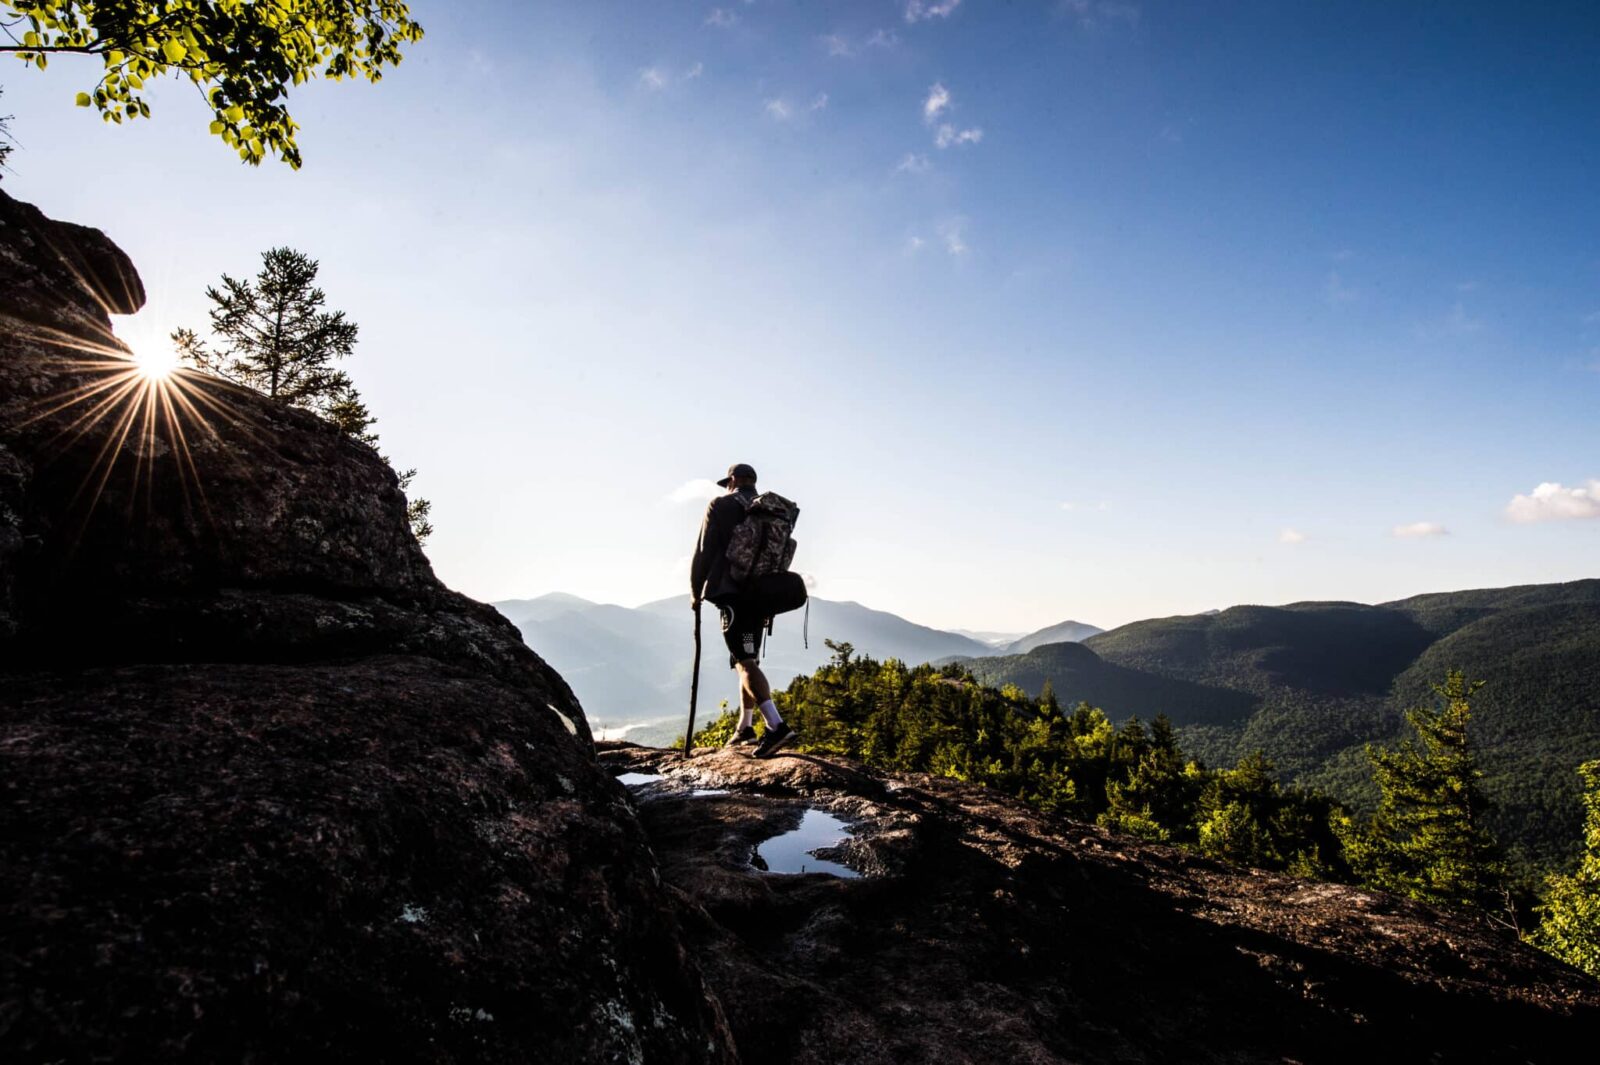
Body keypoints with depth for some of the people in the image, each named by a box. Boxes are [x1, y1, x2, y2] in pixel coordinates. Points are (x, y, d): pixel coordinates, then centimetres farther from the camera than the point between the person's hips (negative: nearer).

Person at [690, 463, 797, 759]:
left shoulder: (721, 505, 1)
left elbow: (704, 551, -3)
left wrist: (696, 591, 8)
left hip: (732, 593, -7)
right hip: (761, 596, 7)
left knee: (746, 662, -13)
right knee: (747, 661, 17)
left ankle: (777, 726, -26)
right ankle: (745, 729, 23)